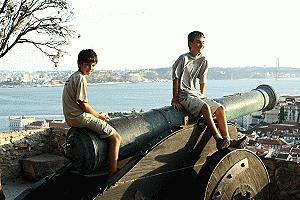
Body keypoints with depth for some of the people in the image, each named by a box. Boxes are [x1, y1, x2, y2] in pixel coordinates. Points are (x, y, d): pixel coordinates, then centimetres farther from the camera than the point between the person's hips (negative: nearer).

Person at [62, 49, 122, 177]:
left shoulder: (73, 77, 16)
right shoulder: (81, 78, -15)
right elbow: (83, 104, -19)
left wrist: (97, 115, 14)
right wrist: (99, 116, -4)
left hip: (71, 118, 11)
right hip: (80, 118, -11)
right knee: (116, 137, -10)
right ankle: (112, 174, -13)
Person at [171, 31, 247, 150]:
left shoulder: (203, 60, 10)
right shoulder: (184, 59, -11)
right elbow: (176, 79, -12)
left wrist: (202, 96, 11)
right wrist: (175, 100, -13)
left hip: (196, 94, 8)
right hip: (184, 95, -8)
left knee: (220, 109, -7)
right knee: (205, 107, -32)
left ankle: (227, 140, -12)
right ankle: (219, 140, -35)